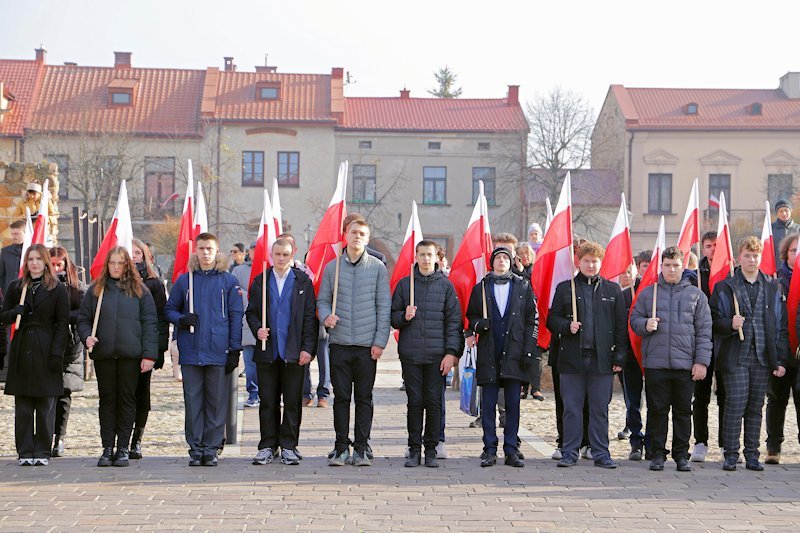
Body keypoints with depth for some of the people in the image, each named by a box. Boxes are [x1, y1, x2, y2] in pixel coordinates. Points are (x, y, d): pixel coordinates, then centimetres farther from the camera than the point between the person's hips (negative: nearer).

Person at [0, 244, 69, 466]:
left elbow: (63, 324, -2)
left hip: (46, 351, -3)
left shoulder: (58, 289, 2)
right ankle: (25, 452, 10)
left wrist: (56, 353, -10)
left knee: (46, 404, 1)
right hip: (22, 351, 3)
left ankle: (42, 452, 8)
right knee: (22, 406, 3)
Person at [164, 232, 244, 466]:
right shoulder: (184, 280, 9)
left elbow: (236, 316, 3)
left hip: (218, 352, -1)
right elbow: (169, 309, 15)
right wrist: (181, 320, -7)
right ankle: (195, 448, 11)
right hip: (190, 351, 1)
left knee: (216, 401, 3)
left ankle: (212, 448, 10)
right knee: (193, 401, 4)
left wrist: (235, 350, -3)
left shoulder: (228, 281, 4)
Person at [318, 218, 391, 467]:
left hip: (367, 344, -1)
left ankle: (362, 447, 11)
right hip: (339, 343, 1)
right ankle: (341, 447, 12)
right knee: (341, 397, 4)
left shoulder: (377, 267, 3)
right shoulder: (332, 267, 8)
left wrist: (380, 341, -4)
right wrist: (326, 316, -11)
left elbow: (384, 306, 2)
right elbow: (323, 300, 12)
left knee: (364, 398, 4)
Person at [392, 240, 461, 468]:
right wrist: (404, 316, -11)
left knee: (434, 402, 1)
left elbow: (453, 321, 3)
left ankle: (431, 449, 10)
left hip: (437, 354, -1)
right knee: (414, 402, 3)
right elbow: (393, 317, 12)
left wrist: (451, 352, -4)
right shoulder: (404, 284, 9)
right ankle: (414, 449, 10)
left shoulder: (446, 285, 5)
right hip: (410, 353, 1)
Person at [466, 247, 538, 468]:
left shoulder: (523, 287, 8)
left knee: (513, 404, 1)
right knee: (488, 404, 1)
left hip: (514, 354, 0)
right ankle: (490, 449, 7)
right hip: (488, 354, 0)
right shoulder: (481, 288, 10)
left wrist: (529, 351, -1)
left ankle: (511, 450, 8)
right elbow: (471, 316, 14)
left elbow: (532, 320, 7)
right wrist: (478, 324, -10)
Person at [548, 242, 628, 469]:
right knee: (571, 409, 4)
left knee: (600, 409, 5)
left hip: (601, 359, 0)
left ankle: (601, 454, 13)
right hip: (572, 358, 0)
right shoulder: (565, 288, 9)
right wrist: (567, 326, -11)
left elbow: (621, 326, 7)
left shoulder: (613, 290, 9)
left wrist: (620, 356, 0)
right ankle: (570, 453, 12)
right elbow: (552, 319, 9)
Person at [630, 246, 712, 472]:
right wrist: (645, 324, -10)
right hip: (655, 362, 0)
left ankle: (681, 454, 15)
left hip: (685, 364, 0)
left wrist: (702, 361, -1)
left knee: (683, 411, 5)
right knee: (657, 410, 3)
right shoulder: (647, 293, 9)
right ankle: (658, 454, 12)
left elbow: (704, 331, 6)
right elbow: (634, 319, 12)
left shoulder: (696, 295, 8)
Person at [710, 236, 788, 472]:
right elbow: (714, 321, 3)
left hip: (763, 357, 3)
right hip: (735, 357, -3)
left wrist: (780, 360, 5)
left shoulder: (773, 288, 12)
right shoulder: (724, 287, 4)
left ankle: (752, 455, 15)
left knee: (756, 408, 7)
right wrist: (730, 324, -18)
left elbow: (781, 326, 11)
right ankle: (731, 454, 1)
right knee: (735, 405, -7)